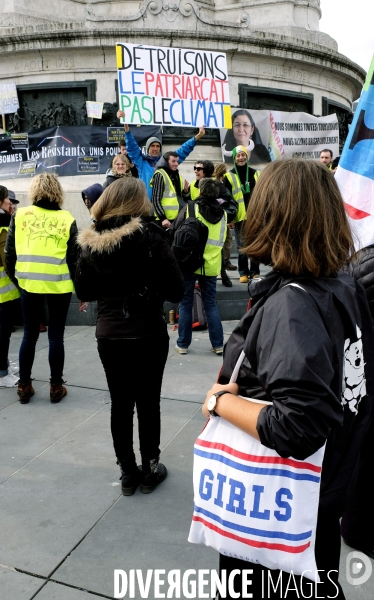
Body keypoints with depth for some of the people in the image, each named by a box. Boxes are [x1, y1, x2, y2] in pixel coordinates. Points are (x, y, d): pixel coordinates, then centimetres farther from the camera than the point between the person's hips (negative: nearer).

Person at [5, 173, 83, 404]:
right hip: (59, 285, -1)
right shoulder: (67, 219, 0)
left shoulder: (20, 215, 3)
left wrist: (15, 277, 17)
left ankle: (24, 386, 23)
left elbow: (10, 252, 5)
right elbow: (75, 259, 0)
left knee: (29, 335, 14)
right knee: (56, 336, 8)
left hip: (29, 283, 2)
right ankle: (56, 387, 18)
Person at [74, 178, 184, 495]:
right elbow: (176, 290, -13)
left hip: (109, 335, 3)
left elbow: (84, 291, 7)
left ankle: (128, 472, 27)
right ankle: (149, 470, 26)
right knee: (148, 403, 12)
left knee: (121, 404, 14)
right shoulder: (150, 235, -12)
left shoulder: (90, 241, -3)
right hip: (149, 334, -2)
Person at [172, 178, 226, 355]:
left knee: (185, 304, 8)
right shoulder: (222, 213, 4)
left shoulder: (189, 209, -8)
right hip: (211, 265, 3)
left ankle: (183, 344, 13)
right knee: (211, 304, 11)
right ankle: (218, 344, 12)